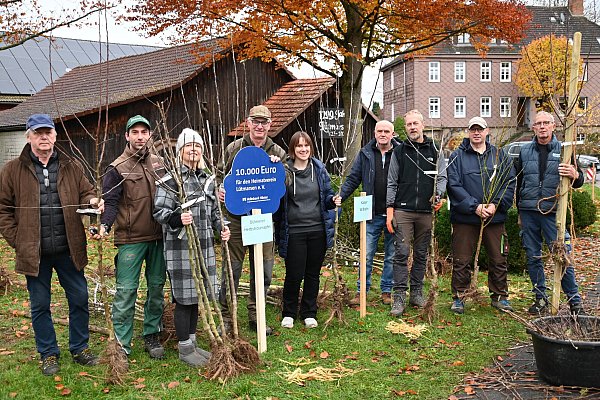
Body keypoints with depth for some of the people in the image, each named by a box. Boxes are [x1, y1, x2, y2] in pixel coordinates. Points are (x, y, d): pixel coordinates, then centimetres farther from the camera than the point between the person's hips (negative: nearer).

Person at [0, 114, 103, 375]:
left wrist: (92, 202, -14)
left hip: (68, 248, 2)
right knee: (40, 305, 10)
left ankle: (80, 349, 27)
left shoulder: (71, 167, 6)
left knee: (79, 299, 9)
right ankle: (48, 355, 26)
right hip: (34, 251, -1)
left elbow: (86, 193, 10)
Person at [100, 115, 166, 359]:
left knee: (156, 287, 12)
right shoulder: (117, 168, -4)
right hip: (130, 239, -5)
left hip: (158, 237, 5)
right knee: (126, 291, -3)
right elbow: (110, 202, -9)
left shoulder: (158, 163, 10)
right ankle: (121, 343, 8)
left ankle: (152, 336, 26)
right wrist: (105, 225, -26)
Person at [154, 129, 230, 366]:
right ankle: (184, 348, 14)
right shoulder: (170, 180, -8)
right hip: (180, 246, -6)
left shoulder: (208, 179, 13)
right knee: (184, 297, 0)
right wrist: (177, 218, -30)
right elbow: (159, 211, -11)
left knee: (197, 295, 13)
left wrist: (221, 228, 5)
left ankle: (192, 342, 27)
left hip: (204, 245, 6)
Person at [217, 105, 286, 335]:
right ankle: (226, 317, 16)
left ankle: (255, 316, 25)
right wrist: (219, 191, -12)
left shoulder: (278, 153, 7)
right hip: (236, 218, -2)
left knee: (263, 270, 8)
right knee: (232, 268, 2)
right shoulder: (234, 148, 3)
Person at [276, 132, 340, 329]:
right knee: (294, 275, 0)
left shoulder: (319, 169, 6)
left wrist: (333, 200, -8)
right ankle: (288, 313, 22)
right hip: (294, 232, -3)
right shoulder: (284, 171, -5)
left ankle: (309, 313, 27)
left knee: (313, 274, 12)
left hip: (318, 230, 3)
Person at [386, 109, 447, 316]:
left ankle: (416, 293, 20)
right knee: (402, 253, -5)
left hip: (426, 212, 2)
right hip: (403, 210, -2)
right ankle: (399, 297, -2)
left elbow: (442, 177, 8)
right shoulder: (399, 151, 7)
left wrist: (438, 195, -13)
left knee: (421, 254, 9)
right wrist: (389, 209, 0)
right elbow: (392, 183, 6)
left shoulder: (434, 150, 9)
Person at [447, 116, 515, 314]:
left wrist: (496, 205, -12)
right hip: (465, 218, -2)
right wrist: (474, 206, -16)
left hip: (495, 218, 2)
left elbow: (510, 184, 3)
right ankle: (458, 297, 17)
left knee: (499, 260, 10)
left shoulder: (500, 156, 8)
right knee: (461, 261, 4)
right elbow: (454, 186, -8)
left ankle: (499, 296, 26)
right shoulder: (457, 156, 1)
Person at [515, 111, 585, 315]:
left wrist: (575, 175, -24)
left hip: (553, 212, -3)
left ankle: (574, 300, 7)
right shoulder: (525, 151, 11)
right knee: (533, 258, 7)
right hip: (528, 212, 3)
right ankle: (541, 299, 18)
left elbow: (579, 181, 1)